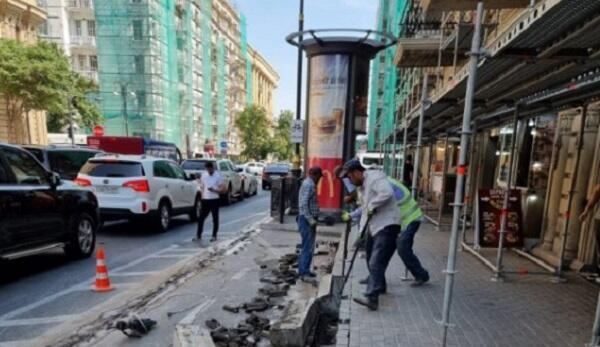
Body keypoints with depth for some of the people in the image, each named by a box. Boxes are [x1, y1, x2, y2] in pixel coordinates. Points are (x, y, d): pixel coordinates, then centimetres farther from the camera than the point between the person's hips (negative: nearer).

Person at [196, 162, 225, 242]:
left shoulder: (218, 176, -5)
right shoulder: (203, 175, 6)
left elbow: (222, 189, -7)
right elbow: (202, 188, 12)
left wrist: (214, 190, -21)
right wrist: (201, 198, 5)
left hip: (215, 200, -3)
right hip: (205, 200, 3)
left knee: (215, 219, 6)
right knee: (201, 218, 3)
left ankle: (214, 236, 17)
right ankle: (198, 235, 12)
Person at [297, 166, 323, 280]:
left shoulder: (310, 184, 16)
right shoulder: (308, 185, -15)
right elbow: (303, 204, -23)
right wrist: (311, 219, -23)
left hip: (310, 220, 10)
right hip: (307, 220, -10)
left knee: (308, 246, 15)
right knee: (308, 247, -7)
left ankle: (303, 270, 25)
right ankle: (304, 273, 0)